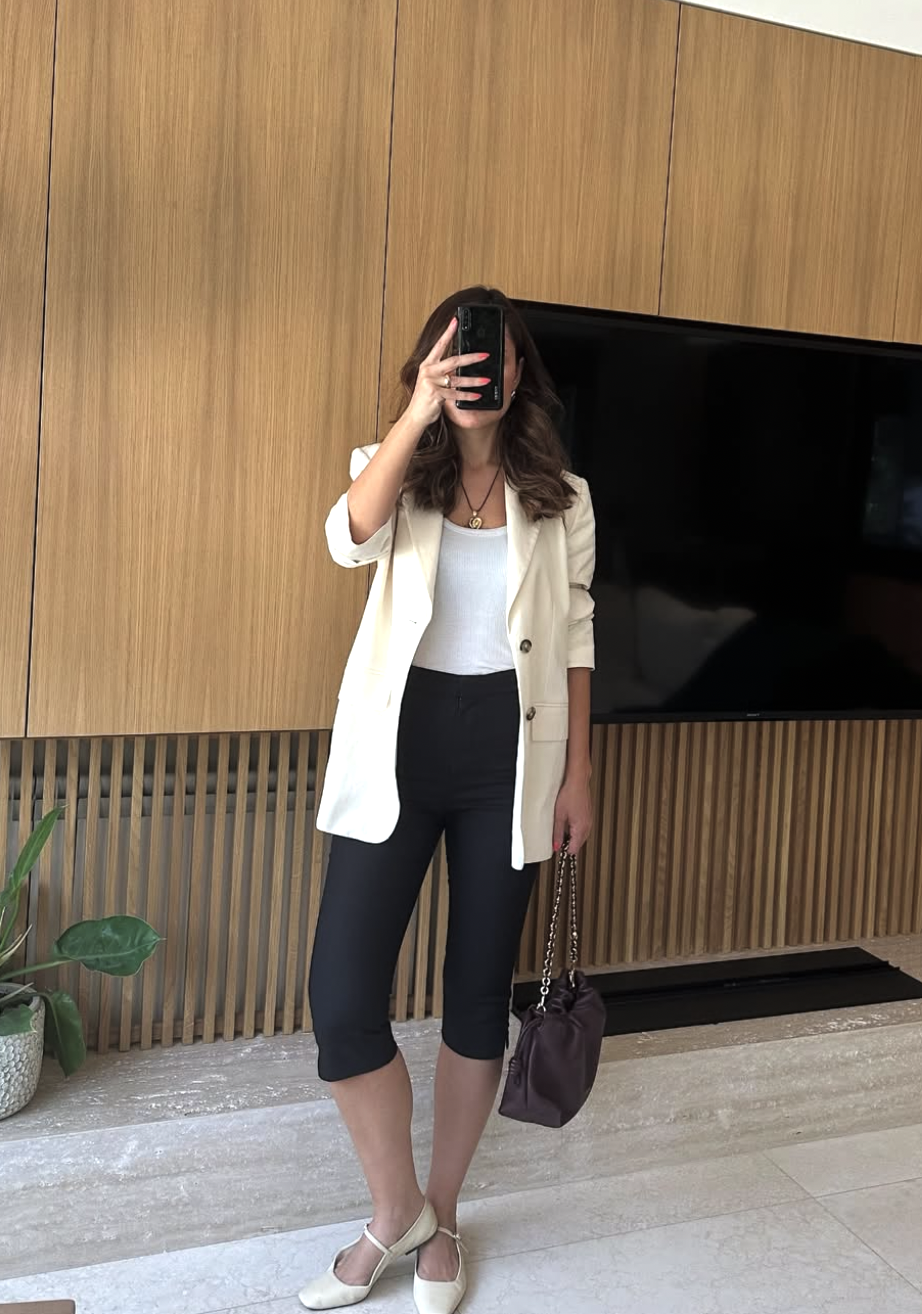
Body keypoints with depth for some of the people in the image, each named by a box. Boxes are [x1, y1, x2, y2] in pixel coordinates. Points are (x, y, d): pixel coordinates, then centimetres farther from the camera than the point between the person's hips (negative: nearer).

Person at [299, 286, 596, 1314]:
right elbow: (350, 539, -19)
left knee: (479, 993, 9)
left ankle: (440, 1218, 30)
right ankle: (395, 1212, 20)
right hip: (399, 745, 0)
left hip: (508, 752, 1)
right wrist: (418, 416, -27)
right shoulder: (398, 473, 5)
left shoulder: (561, 499, 6)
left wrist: (577, 770, 3)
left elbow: (576, 642, 7)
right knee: (343, 997, -5)